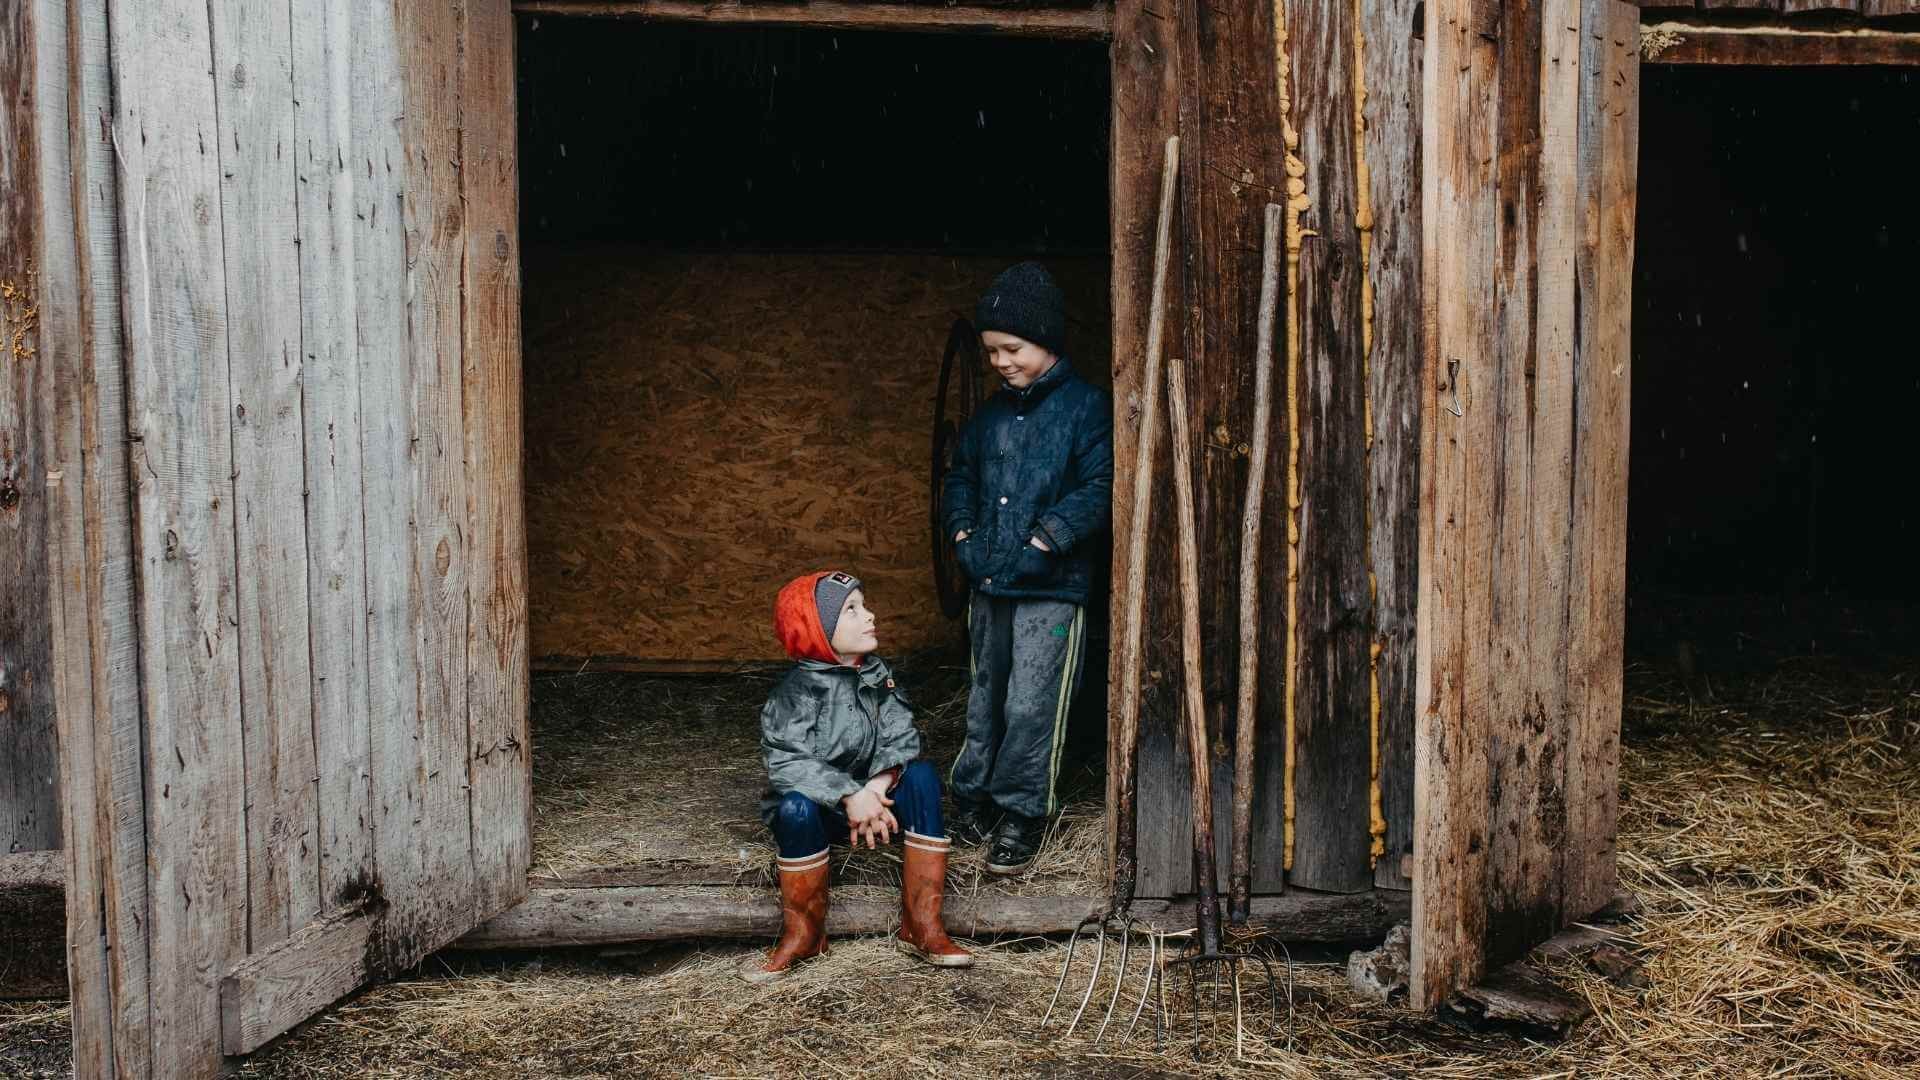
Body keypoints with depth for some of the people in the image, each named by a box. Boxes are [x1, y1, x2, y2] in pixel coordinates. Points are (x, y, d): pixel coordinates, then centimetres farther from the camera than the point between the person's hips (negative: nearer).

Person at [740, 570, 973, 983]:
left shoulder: (876, 674, 0)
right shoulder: (796, 694, -18)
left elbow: (900, 735, -9)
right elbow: (787, 764, -28)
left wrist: (879, 786, -28)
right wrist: (850, 795, -37)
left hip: (866, 796, 5)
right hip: (815, 806, -5)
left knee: (922, 776, -21)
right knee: (797, 807, -38)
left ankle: (921, 923, -21)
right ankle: (804, 933, -18)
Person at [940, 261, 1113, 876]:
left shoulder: (1086, 407, -8)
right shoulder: (992, 413, 13)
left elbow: (1098, 490, -15)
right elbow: (961, 476, 23)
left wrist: (1043, 541, -19)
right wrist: (963, 534, 7)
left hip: (1052, 589, -6)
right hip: (990, 586, 6)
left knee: (1032, 706, -6)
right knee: (986, 699, 16)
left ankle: (1023, 814, 6)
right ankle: (974, 797, 28)